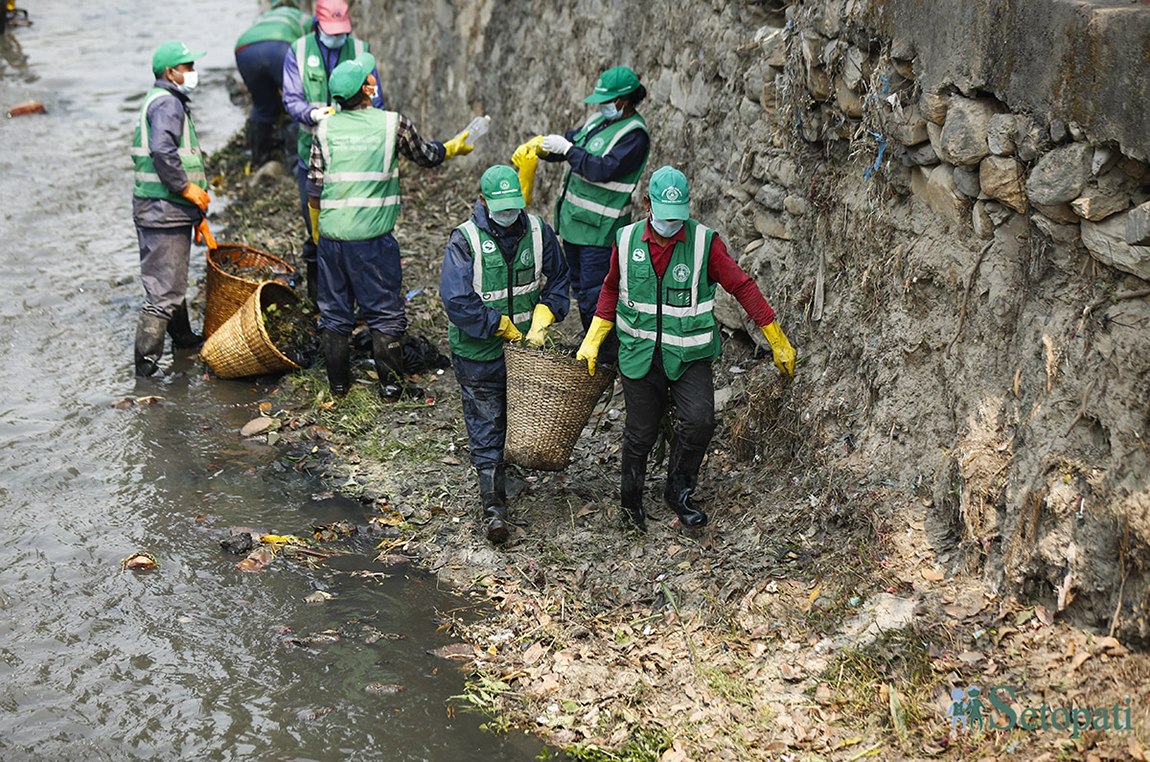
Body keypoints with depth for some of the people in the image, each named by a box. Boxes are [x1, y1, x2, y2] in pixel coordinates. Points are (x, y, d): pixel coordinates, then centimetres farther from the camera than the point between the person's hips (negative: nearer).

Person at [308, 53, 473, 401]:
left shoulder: (326, 129, 1)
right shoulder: (393, 124, -5)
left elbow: (315, 189, 3)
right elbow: (425, 155, 12)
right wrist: (454, 146, 34)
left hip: (331, 235, 3)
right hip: (373, 238, -3)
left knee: (334, 313, 13)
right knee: (385, 313, 8)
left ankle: (338, 385, 21)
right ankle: (391, 386, 12)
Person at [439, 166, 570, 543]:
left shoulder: (538, 232, -4)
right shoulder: (465, 240, -17)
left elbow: (556, 281, 8)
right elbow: (457, 301, -20)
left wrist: (540, 322, -7)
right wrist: (505, 328, -16)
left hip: (525, 346, 4)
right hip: (479, 352, -4)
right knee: (486, 427, 1)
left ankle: (504, 461, 47)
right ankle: (493, 506, 5)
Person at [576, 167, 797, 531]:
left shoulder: (704, 241, -10)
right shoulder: (626, 241, -3)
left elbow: (742, 286, -6)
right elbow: (612, 290, 13)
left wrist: (778, 341, -4)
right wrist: (592, 341, 10)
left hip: (689, 355, -1)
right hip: (639, 353, 1)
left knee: (699, 421, -19)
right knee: (640, 432, 7)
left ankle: (678, 492, 4)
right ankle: (631, 499, 31)